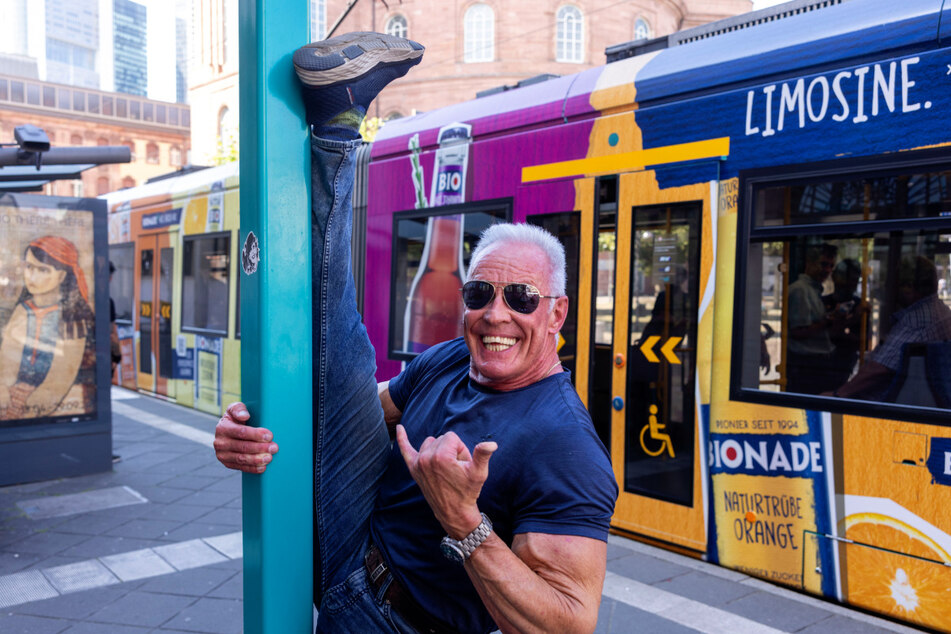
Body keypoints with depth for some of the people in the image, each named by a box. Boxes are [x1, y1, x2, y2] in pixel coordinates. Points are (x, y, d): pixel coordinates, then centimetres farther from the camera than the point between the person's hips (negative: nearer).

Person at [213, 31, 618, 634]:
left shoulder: (565, 447, -23)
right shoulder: (444, 363, 0)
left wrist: (462, 522, -38)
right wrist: (259, 430, -13)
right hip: (343, 549, 5)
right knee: (339, 354, -3)